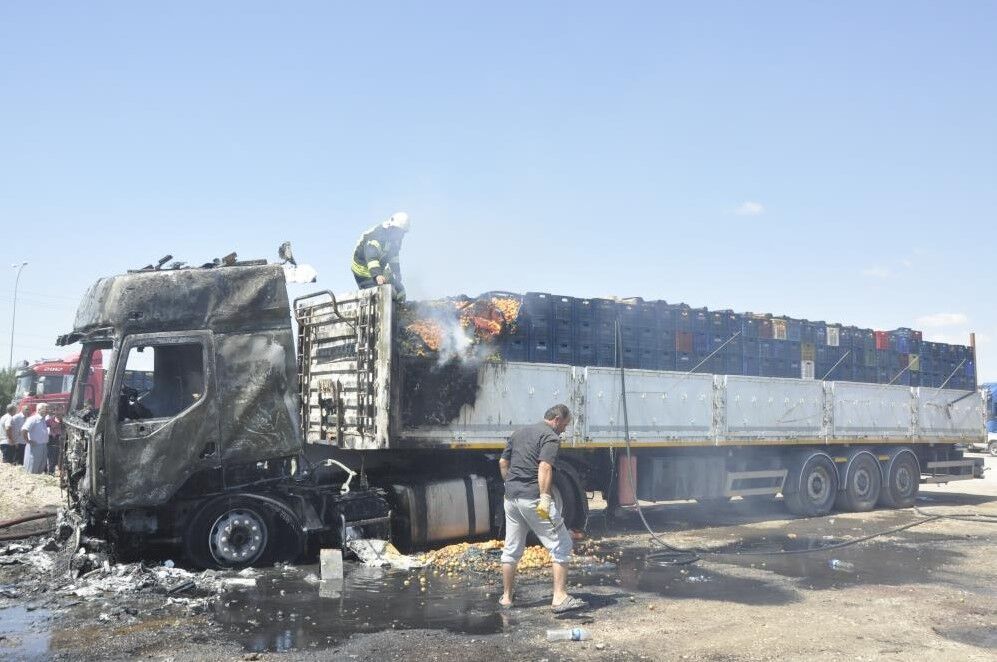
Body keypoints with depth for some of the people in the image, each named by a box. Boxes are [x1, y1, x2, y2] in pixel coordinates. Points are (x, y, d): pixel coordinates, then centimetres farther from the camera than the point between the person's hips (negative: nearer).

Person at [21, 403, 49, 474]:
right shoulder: (33, 419, -13)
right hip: (35, 446, -8)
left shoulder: (44, 420, 12)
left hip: (44, 446, 8)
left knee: (41, 469, 14)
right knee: (32, 470, -2)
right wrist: (27, 440, -16)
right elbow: (23, 429, -24)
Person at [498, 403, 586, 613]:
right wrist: (545, 498, -25)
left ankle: (506, 597, 23)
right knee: (561, 546, 0)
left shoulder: (519, 433, 18)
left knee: (511, 549, 17)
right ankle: (560, 598, -5)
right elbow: (544, 467, -21)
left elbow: (502, 462, 21)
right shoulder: (551, 437, -7)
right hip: (533, 499, -8)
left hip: (511, 498, 8)